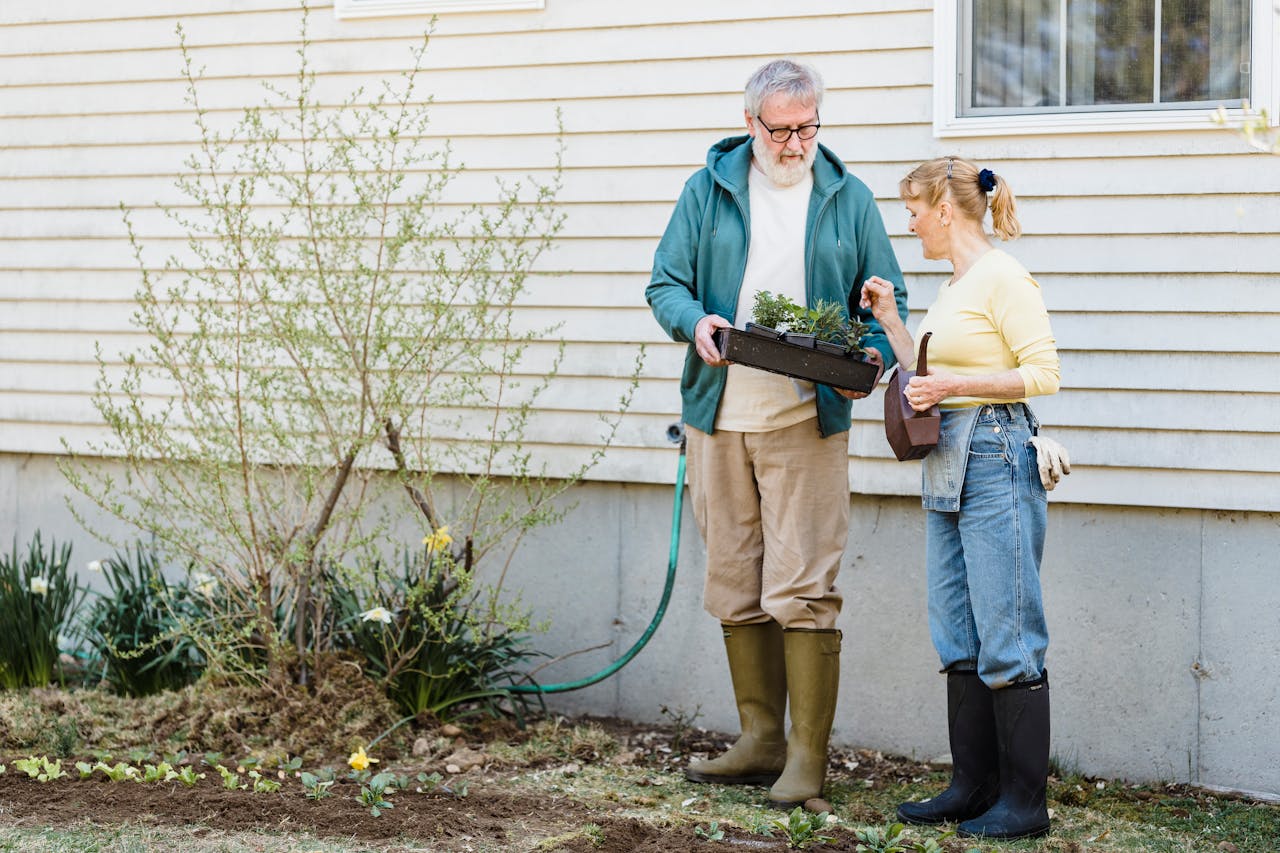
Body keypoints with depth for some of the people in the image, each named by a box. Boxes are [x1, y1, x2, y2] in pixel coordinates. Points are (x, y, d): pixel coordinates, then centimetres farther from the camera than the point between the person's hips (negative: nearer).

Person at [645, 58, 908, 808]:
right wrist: (694, 322, -16)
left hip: (808, 422, -3)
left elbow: (887, 299, 7)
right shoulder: (708, 191, 8)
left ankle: (808, 758, -2)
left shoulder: (849, 198, 6)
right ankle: (761, 741, 21)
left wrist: (872, 356, -13)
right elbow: (666, 282, 6)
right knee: (737, 590, 10)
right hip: (719, 416, 3)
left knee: (802, 590, -9)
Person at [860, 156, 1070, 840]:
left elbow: (1042, 373, -15)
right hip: (949, 465, 10)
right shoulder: (953, 286, 18)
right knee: (959, 637, 10)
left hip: (996, 460, -10)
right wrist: (890, 323, 19)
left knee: (1006, 638, -6)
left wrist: (955, 384, -18)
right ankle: (973, 787, 17)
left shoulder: (1002, 277, -10)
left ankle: (1024, 803, -1)